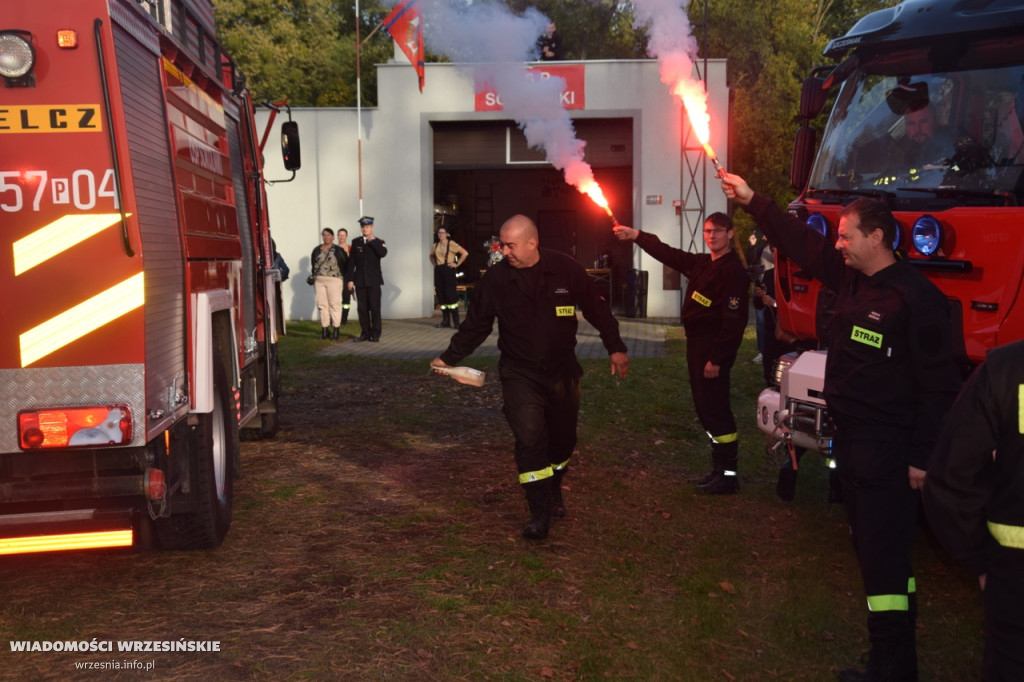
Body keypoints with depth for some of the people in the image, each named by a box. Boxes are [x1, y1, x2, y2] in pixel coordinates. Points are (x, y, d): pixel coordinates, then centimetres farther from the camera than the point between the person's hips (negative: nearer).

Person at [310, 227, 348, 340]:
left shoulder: (339, 250, 1)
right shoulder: (317, 250, 13)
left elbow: (346, 265, 1)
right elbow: (313, 265, 16)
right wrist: (314, 277, 8)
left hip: (334, 280, -4)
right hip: (319, 280, 4)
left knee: (335, 304, -4)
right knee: (322, 304, 2)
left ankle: (336, 329, 0)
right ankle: (324, 329, 7)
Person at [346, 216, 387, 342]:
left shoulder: (378, 242, 6)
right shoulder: (356, 242, 10)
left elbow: (383, 253, -17)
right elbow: (351, 262, 8)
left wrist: (372, 241, -14)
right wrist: (350, 279, 2)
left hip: (373, 280, -2)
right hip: (360, 280, 2)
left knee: (374, 307, -5)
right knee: (362, 308, 3)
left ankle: (375, 333, 1)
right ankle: (365, 333, 9)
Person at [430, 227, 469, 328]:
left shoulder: (451, 244, -5)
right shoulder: (435, 246, 12)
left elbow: (465, 253, -10)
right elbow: (431, 256, 32)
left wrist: (457, 263, -9)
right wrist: (434, 263, 15)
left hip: (448, 270, -6)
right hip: (438, 272, 6)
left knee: (451, 295, -9)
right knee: (441, 296, 6)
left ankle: (455, 321, -7)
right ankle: (445, 321, 13)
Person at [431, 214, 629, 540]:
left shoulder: (566, 270, -10)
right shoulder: (495, 278, -8)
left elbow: (597, 309, -1)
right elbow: (476, 324, 3)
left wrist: (615, 348, -3)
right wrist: (449, 357, 3)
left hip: (562, 371, 1)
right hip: (519, 374, -1)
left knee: (562, 438, 13)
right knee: (529, 439, -13)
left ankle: (554, 492, 40)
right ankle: (540, 512, -3)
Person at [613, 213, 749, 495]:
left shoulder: (733, 271, -15)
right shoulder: (701, 263, 13)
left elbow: (734, 320, -20)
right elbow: (668, 254, 23)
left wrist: (717, 358, -22)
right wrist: (635, 235, 21)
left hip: (713, 349, -10)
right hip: (696, 345, 10)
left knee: (715, 408, -7)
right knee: (705, 408, 14)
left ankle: (729, 474, 1)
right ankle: (720, 468, 24)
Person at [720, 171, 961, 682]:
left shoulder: (915, 296, -17)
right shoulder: (851, 278, 8)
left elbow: (938, 385, -17)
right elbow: (800, 243, 20)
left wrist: (922, 457, -18)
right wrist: (751, 200, 19)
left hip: (888, 449, -9)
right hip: (850, 438, 9)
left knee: (884, 557, -5)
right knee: (871, 549, 15)